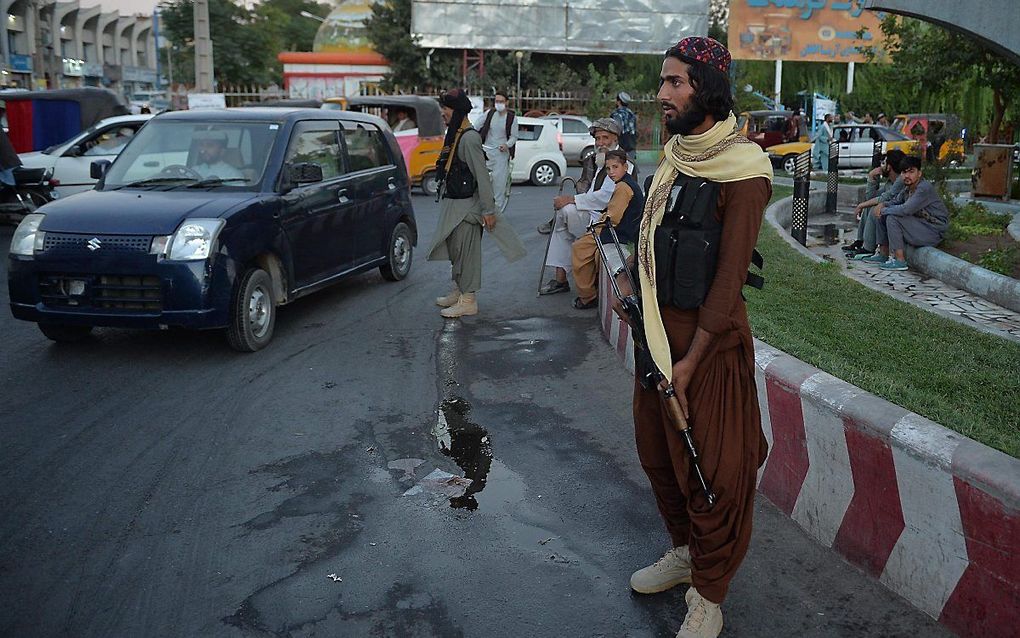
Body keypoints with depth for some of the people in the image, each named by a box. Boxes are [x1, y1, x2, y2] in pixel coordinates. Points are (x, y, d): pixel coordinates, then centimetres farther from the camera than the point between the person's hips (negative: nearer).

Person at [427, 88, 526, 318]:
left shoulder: (469, 138, -18)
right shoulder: (454, 135, 11)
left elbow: (482, 176, -20)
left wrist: (488, 210, -20)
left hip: (465, 206, -10)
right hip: (453, 204, 10)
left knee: (465, 251, -3)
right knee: (454, 249, 18)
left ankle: (468, 301, 4)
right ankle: (458, 291, 32)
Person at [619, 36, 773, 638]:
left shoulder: (741, 171, -17)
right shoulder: (675, 153, 8)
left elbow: (730, 276, -19)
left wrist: (692, 358, -17)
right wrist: (631, 274, 6)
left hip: (710, 336, -8)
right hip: (659, 325, 9)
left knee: (711, 472, 3)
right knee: (659, 451, 20)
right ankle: (684, 551, 42)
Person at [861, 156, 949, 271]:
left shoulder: (925, 188, -23)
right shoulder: (908, 188, 6)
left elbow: (905, 209, -32)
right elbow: (896, 202, 19)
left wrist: (883, 210, -17)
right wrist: (882, 205, -5)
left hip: (933, 232, -10)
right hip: (919, 224, 10)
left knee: (893, 218, -25)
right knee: (882, 216, 8)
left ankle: (899, 260, -22)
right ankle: (883, 254, 12)